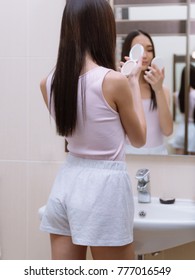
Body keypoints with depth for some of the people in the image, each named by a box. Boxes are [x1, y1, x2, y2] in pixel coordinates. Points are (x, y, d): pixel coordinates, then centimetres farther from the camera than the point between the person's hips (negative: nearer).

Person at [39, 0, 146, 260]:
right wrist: (134, 82, 8)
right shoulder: (114, 81, -15)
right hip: (104, 187, -6)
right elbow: (139, 138, 0)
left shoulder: (49, 83, 1)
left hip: (67, 183, 6)